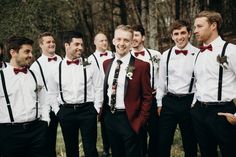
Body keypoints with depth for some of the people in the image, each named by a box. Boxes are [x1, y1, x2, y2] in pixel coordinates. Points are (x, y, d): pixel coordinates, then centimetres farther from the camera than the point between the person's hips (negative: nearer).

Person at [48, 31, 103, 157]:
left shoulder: (90, 66, 0)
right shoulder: (57, 68, 3)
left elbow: (98, 89, 1)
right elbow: (52, 92, 10)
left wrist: (96, 108, -3)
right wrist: (57, 111, 5)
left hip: (87, 110, -2)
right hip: (66, 112, 2)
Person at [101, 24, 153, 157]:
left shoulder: (141, 66, -11)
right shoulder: (107, 63, 5)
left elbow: (147, 96, -8)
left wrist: (140, 121, -11)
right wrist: (104, 112, 10)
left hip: (129, 120, -5)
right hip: (110, 117, 5)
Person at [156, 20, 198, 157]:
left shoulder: (198, 54, -6)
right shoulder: (166, 55, 5)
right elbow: (162, 81, 11)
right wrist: (160, 103, 11)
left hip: (190, 102, -2)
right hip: (169, 102, 3)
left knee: (190, 143, 11)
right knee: (163, 142, 7)